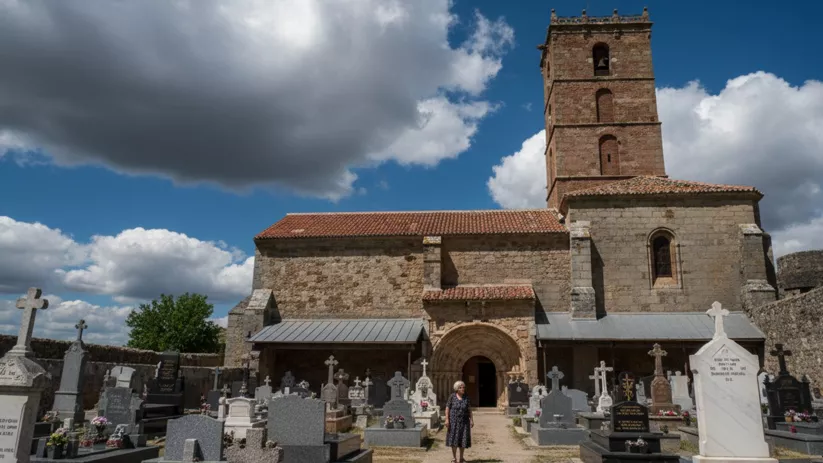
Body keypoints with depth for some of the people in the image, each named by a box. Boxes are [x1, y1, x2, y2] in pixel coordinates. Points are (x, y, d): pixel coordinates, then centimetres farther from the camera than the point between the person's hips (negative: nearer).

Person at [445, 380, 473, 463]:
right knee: (454, 439, -1)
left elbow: (469, 410, 4)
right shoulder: (452, 397, -5)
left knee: (463, 439, 4)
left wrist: (472, 420, -2)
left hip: (464, 421, 2)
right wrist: (447, 419, -11)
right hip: (454, 421, -2)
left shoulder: (466, 397, 2)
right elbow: (447, 408, -4)